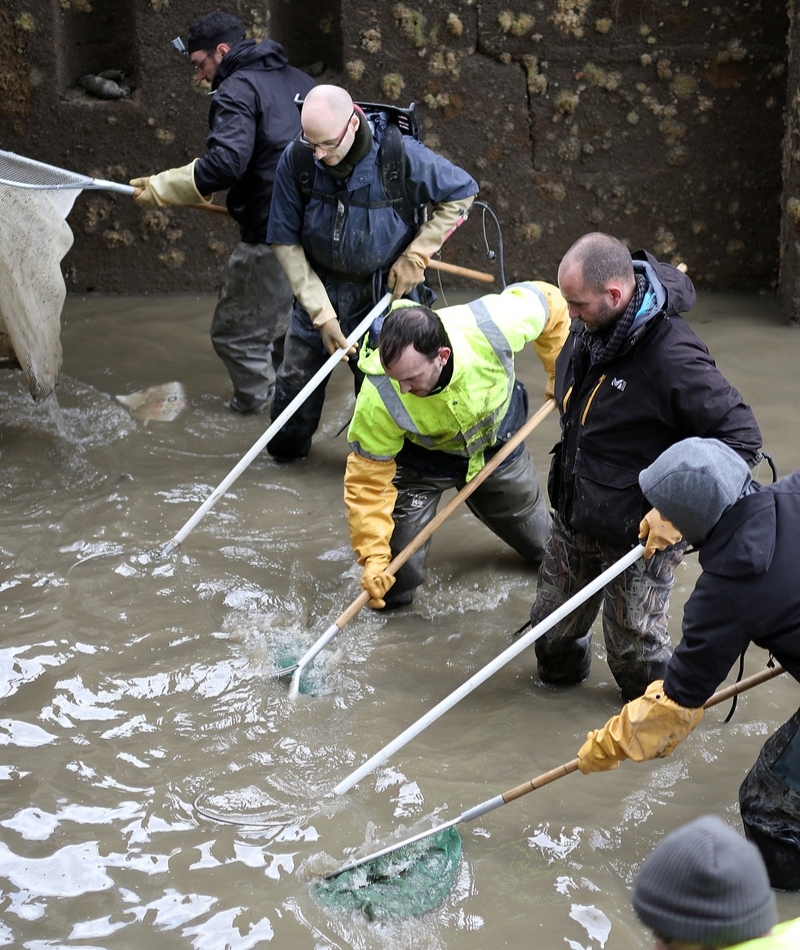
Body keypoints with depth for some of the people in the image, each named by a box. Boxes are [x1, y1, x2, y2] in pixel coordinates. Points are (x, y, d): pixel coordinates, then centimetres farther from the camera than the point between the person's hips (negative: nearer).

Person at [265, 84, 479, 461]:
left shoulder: (400, 155, -23)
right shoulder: (296, 160, -17)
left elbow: (463, 193, -7)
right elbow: (285, 241, -9)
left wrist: (415, 256, -10)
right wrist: (321, 313, -13)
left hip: (384, 292, -2)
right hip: (319, 288, 2)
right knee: (295, 380, 8)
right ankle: (285, 452, 34)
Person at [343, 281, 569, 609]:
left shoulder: (493, 326, -41)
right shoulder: (378, 400, -42)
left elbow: (547, 300, -18)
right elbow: (369, 480, -28)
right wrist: (373, 557, -33)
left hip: (497, 443, 2)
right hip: (423, 458, -2)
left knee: (544, 544, 23)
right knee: (395, 579, -8)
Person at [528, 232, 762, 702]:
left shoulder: (673, 358, -31)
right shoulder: (591, 327, -6)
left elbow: (741, 437, -26)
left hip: (640, 535, -7)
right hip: (575, 518, 7)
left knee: (634, 644, 8)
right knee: (551, 624, 21)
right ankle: (558, 679, 51)